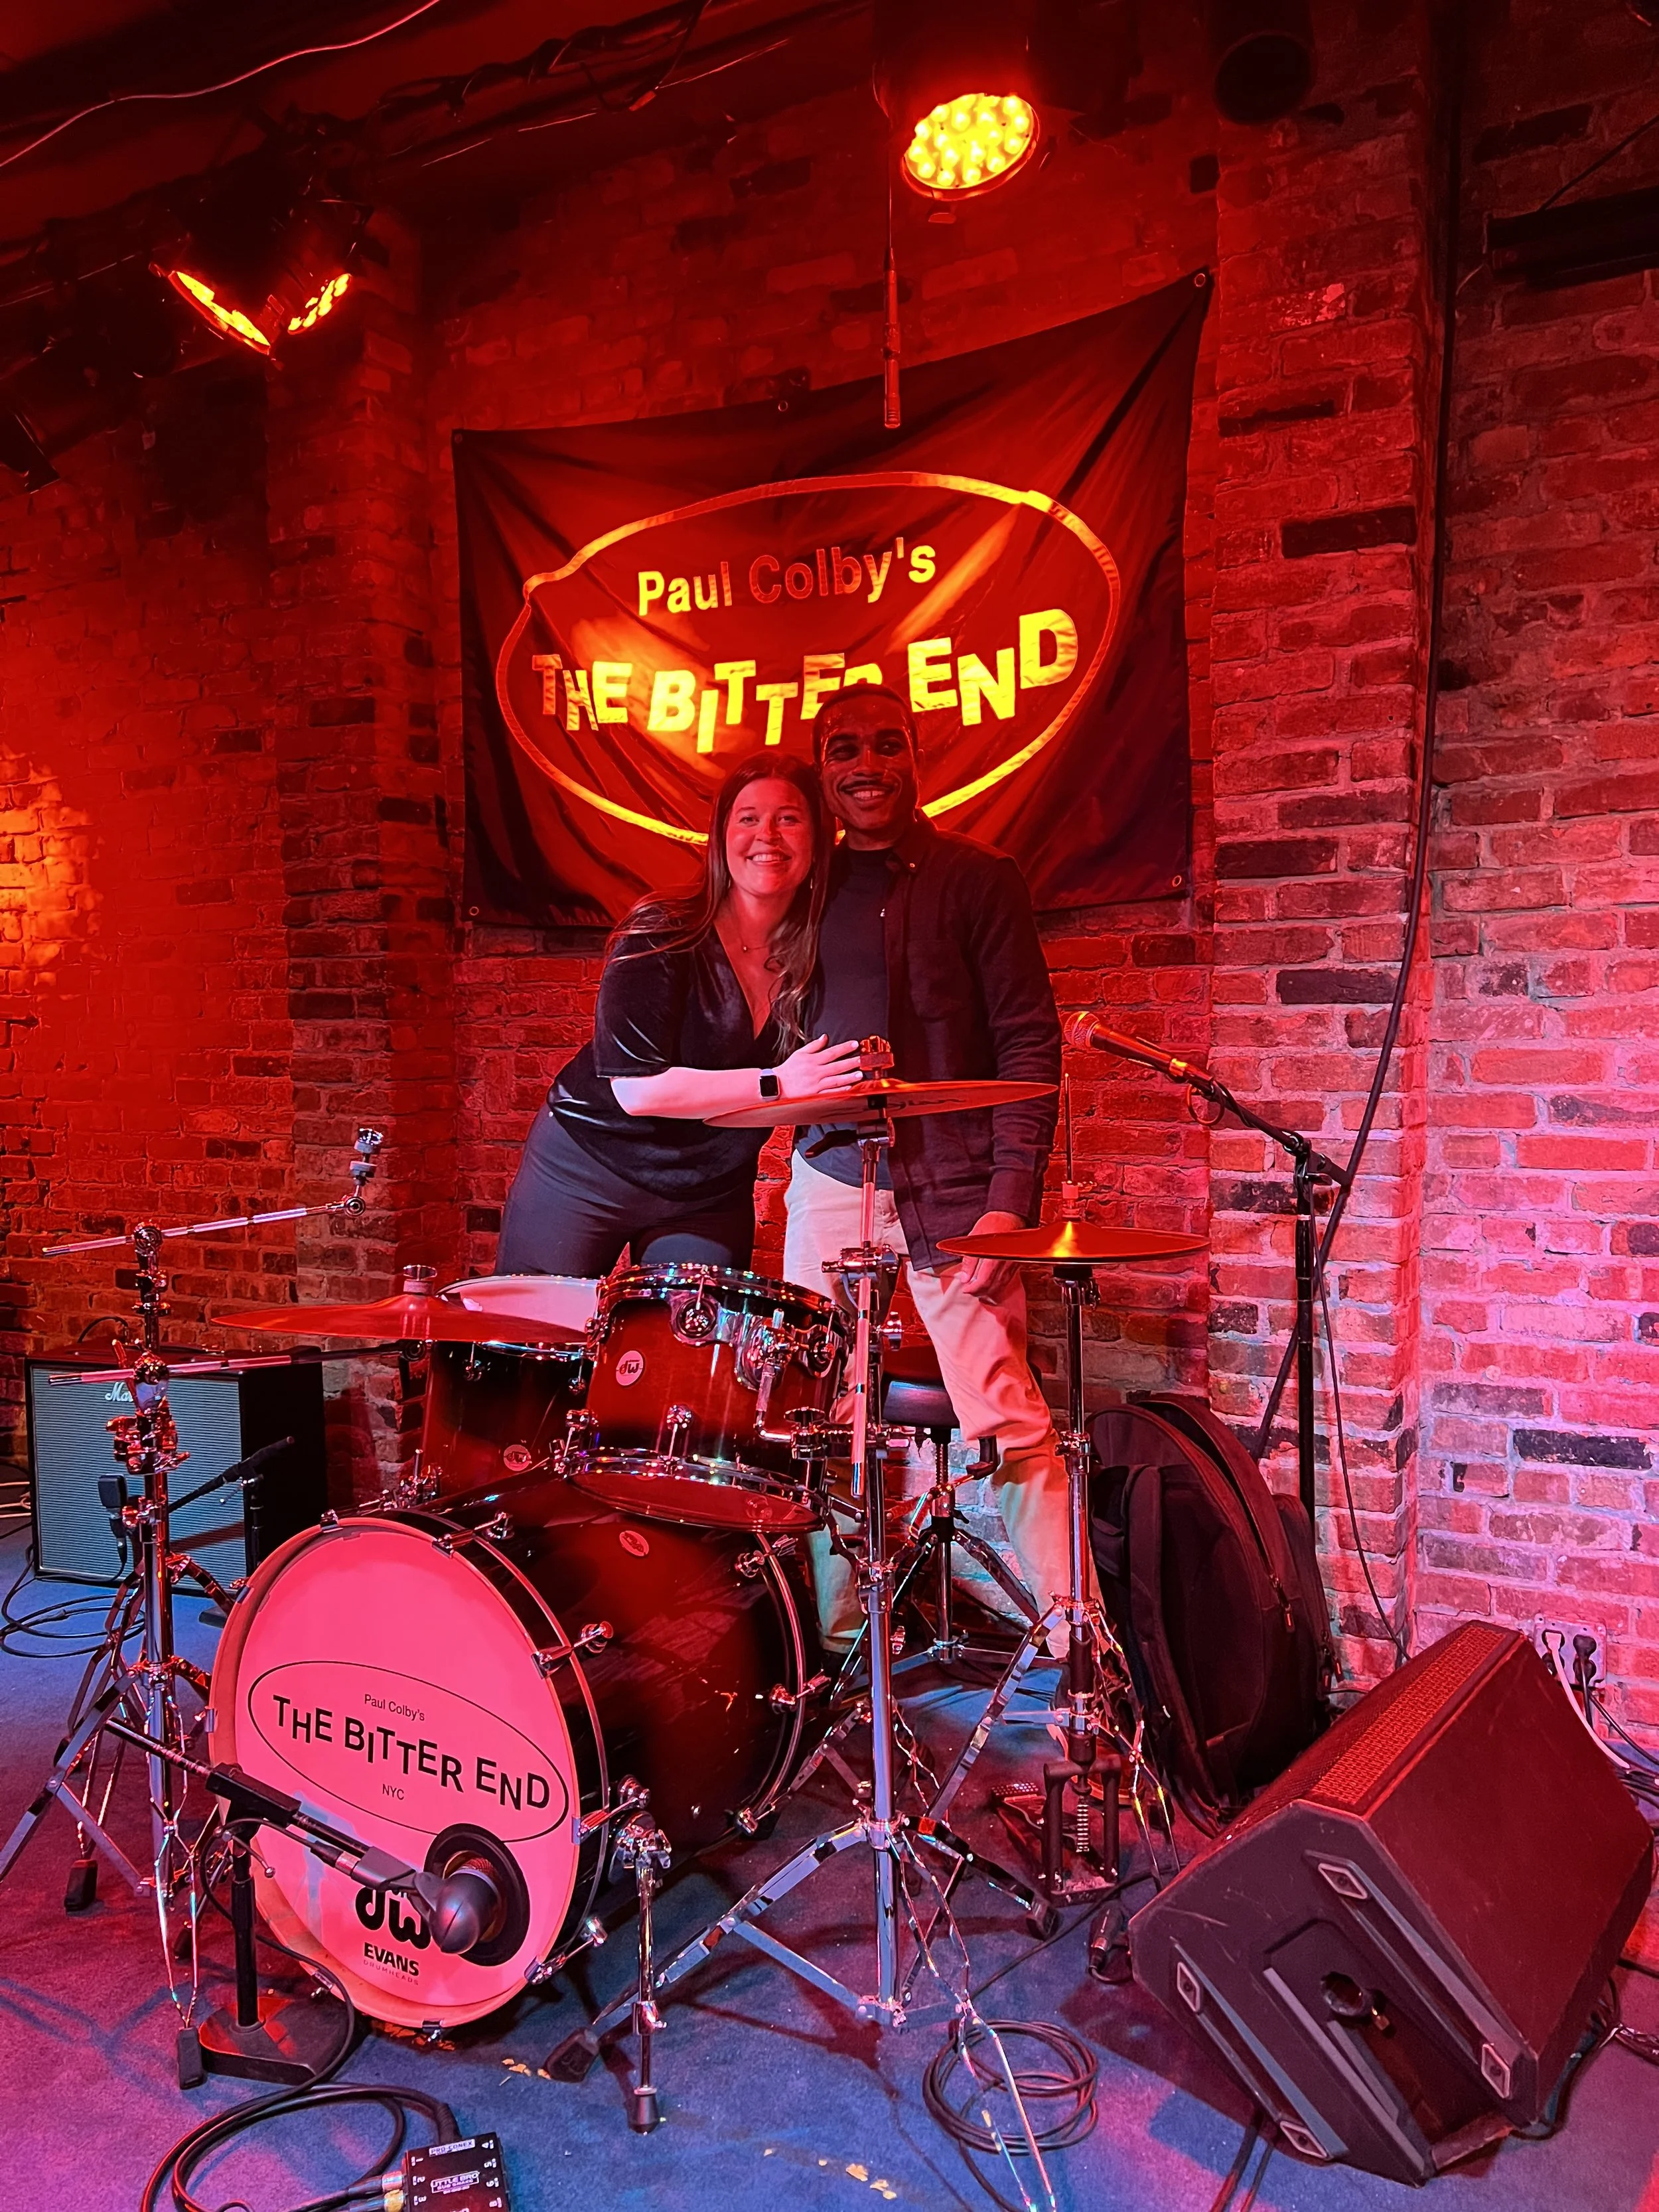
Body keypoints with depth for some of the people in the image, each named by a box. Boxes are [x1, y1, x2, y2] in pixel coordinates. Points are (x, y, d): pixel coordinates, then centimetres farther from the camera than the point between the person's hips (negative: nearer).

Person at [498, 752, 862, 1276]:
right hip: (588, 1172, -3)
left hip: (710, 1198, 3)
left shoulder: (819, 952, -4)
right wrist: (775, 1084, -29)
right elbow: (636, 1087, -24)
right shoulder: (662, 936, -16)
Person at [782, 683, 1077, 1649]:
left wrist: (1010, 1199, -11)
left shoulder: (978, 879, 1)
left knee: (1009, 1419, -6)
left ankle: (1070, 1637, 9)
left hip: (951, 1189, -3)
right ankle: (835, 1639, 22)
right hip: (827, 1184, 4)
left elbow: (1030, 1044, -4)